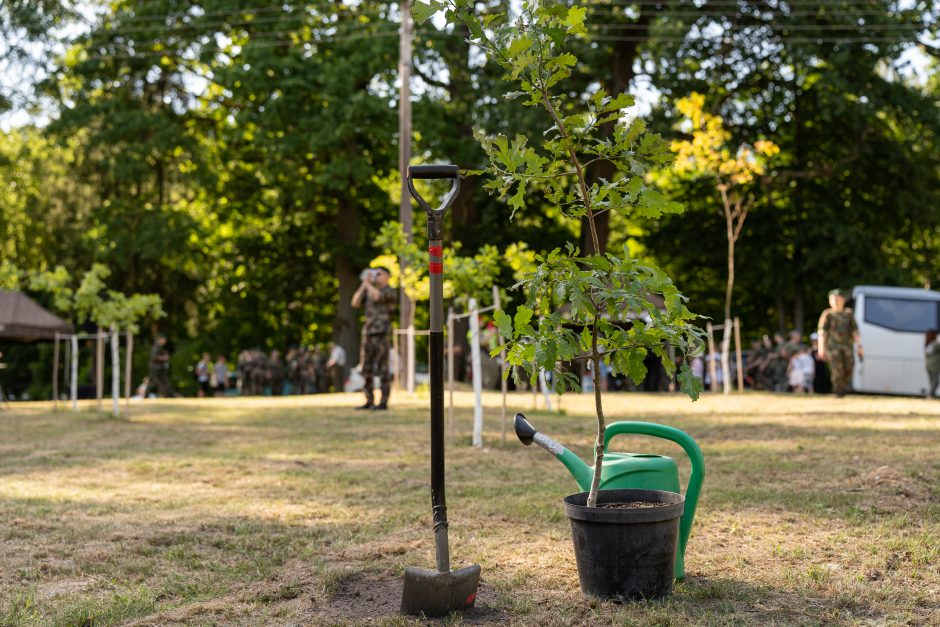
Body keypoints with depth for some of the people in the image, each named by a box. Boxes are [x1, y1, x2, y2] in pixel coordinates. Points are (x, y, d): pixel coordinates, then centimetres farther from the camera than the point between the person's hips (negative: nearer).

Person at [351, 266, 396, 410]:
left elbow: (377, 296, -22)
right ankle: (369, 402, 11)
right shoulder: (369, 292, 20)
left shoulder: (389, 292, -2)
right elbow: (355, 302, 7)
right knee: (367, 369, 5)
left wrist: (368, 283, -7)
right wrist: (364, 284, 4)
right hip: (368, 333, 7)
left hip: (382, 334, -7)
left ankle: (384, 402, -4)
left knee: (382, 368, -7)